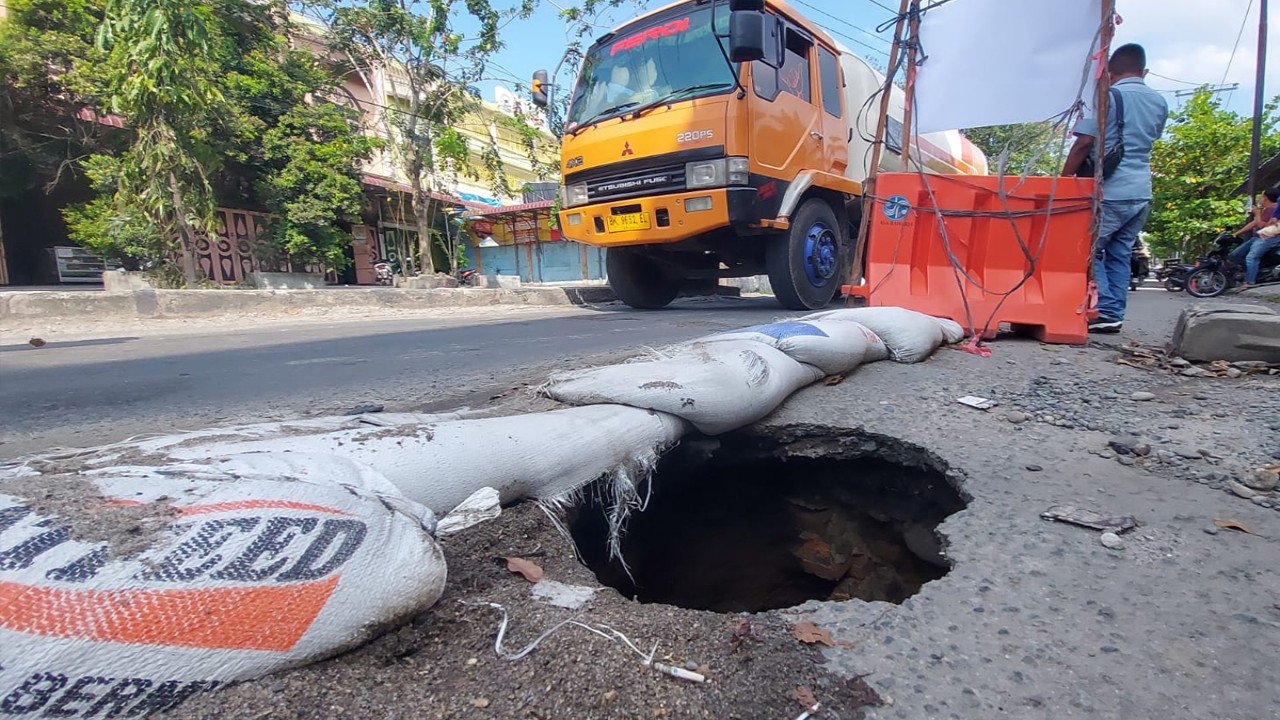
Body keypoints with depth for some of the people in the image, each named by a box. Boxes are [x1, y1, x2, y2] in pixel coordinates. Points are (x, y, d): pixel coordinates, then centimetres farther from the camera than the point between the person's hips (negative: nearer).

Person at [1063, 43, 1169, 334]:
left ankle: (1105, 311, -9)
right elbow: (1150, 140, 26)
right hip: (1142, 193, 7)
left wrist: (1063, 180, -8)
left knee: (1090, 250, 0)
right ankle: (1114, 315, 10)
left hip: (1110, 192, -7)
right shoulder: (1160, 103, 15)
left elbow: (1083, 144, -14)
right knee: (1120, 255, 11)